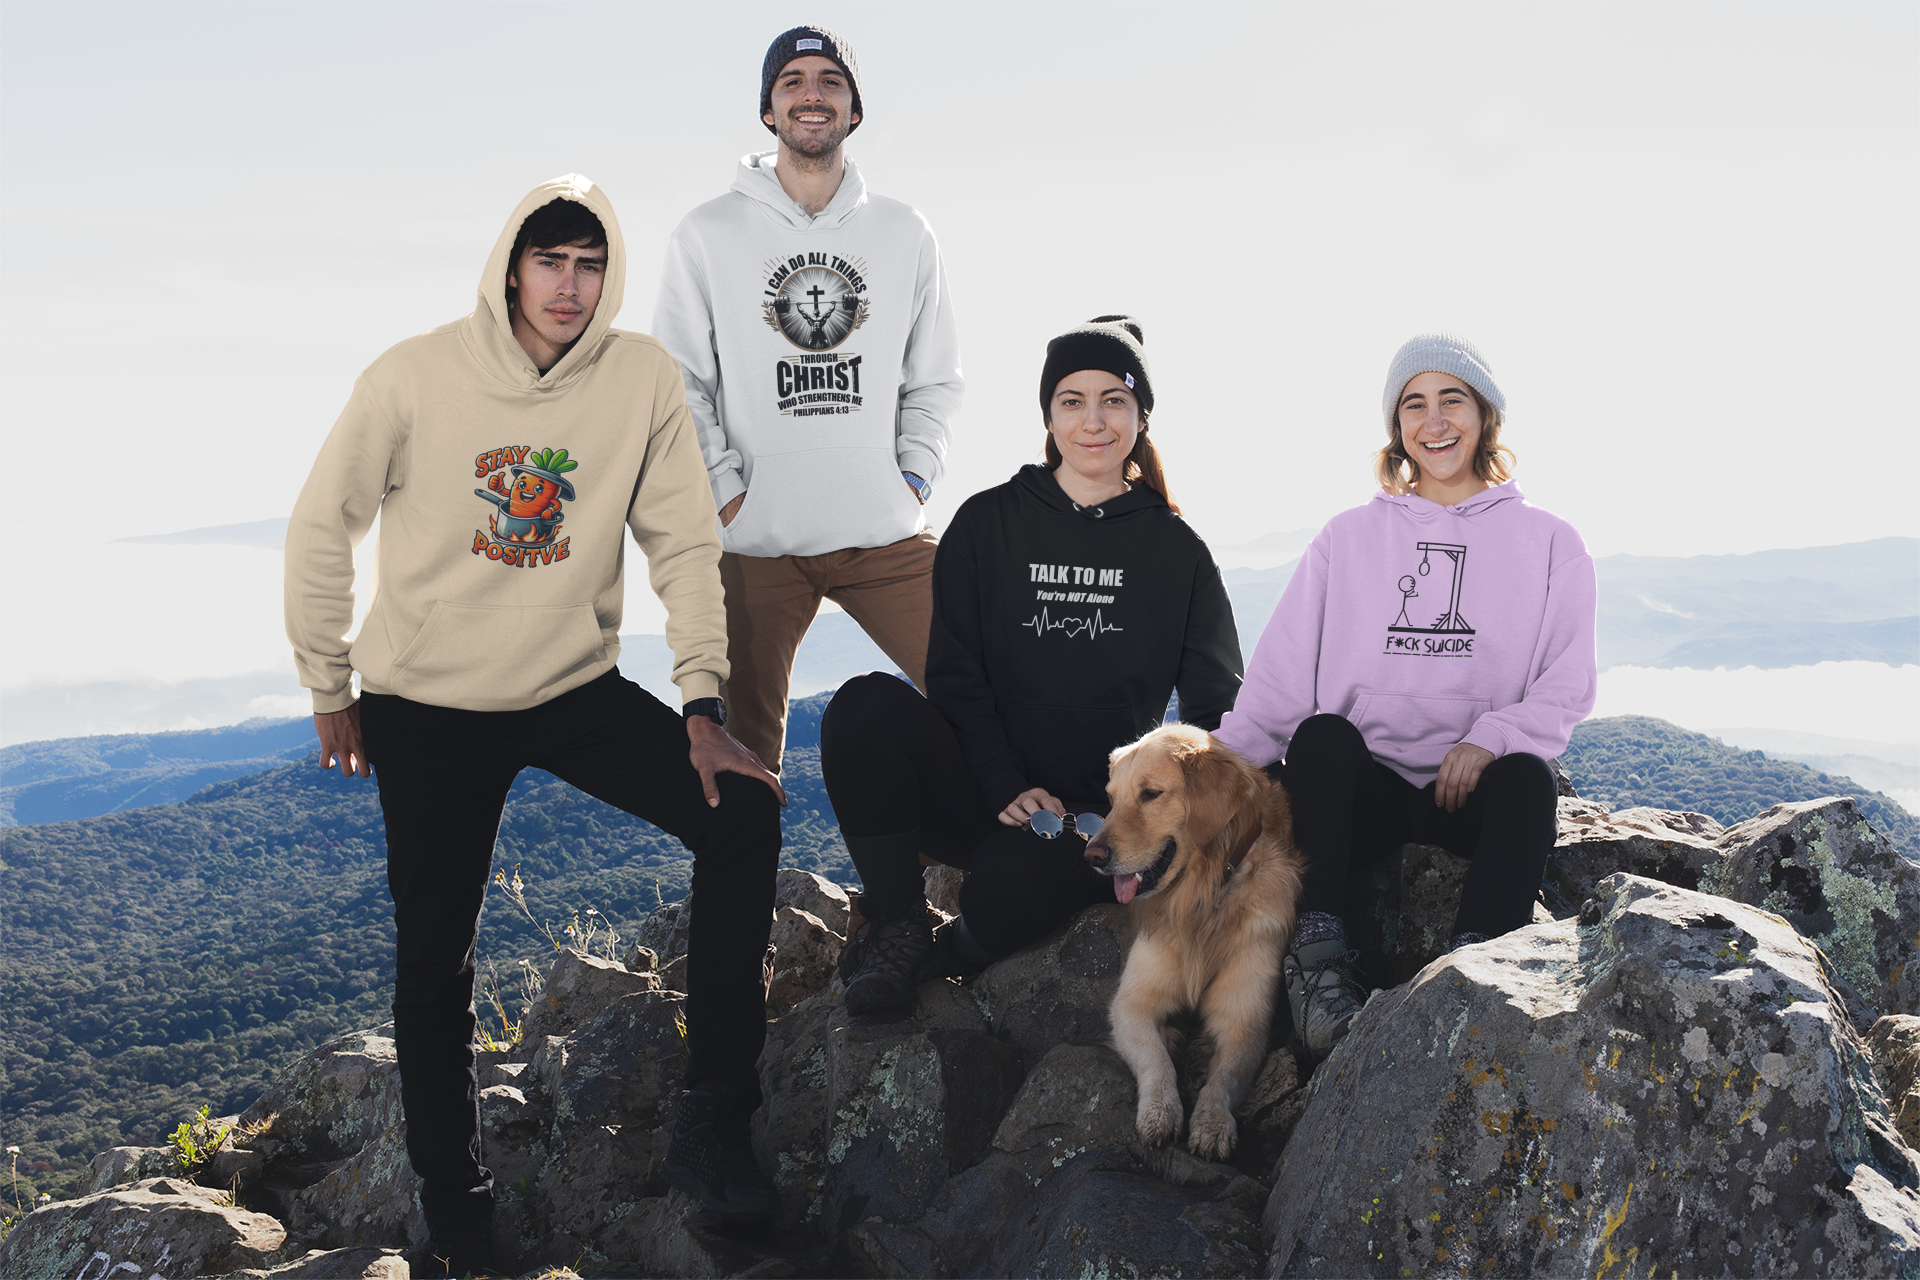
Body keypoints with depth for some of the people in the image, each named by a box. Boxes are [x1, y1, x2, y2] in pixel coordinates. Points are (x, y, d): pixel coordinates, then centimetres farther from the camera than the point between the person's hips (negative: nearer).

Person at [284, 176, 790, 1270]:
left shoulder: (644, 376, -9)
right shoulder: (417, 376, -13)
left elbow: (684, 545, -4)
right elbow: (323, 530, -2)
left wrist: (702, 707, -11)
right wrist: (331, 690, 4)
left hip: (577, 688, 2)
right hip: (427, 707, -1)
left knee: (743, 814, -16)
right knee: (437, 962, 4)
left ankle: (714, 1125, -7)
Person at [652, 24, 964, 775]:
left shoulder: (904, 234, 12)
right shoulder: (708, 234, 5)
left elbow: (935, 377, 14)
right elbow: (678, 382, 3)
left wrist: (915, 476, 2)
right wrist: (723, 488, -6)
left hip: (886, 534, 2)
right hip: (755, 538, -1)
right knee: (745, 746, 4)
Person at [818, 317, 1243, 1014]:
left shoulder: (1177, 550, 8)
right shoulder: (987, 523, 6)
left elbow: (1217, 708, 7)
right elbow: (954, 676, 0)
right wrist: (1008, 788, -15)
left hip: (1098, 818, -1)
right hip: (981, 799, 1)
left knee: (1007, 888, -35)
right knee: (868, 703, -28)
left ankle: (958, 953, 2)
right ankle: (896, 928, -11)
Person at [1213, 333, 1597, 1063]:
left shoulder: (1547, 544, 13)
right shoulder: (1348, 538, 15)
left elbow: (1567, 689, 4)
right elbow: (1278, 676, 6)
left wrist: (1490, 739, -17)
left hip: (1476, 791, -1)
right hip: (1364, 790, 1)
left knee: (1526, 777, -33)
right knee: (1324, 733, -31)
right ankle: (1318, 952, -32)